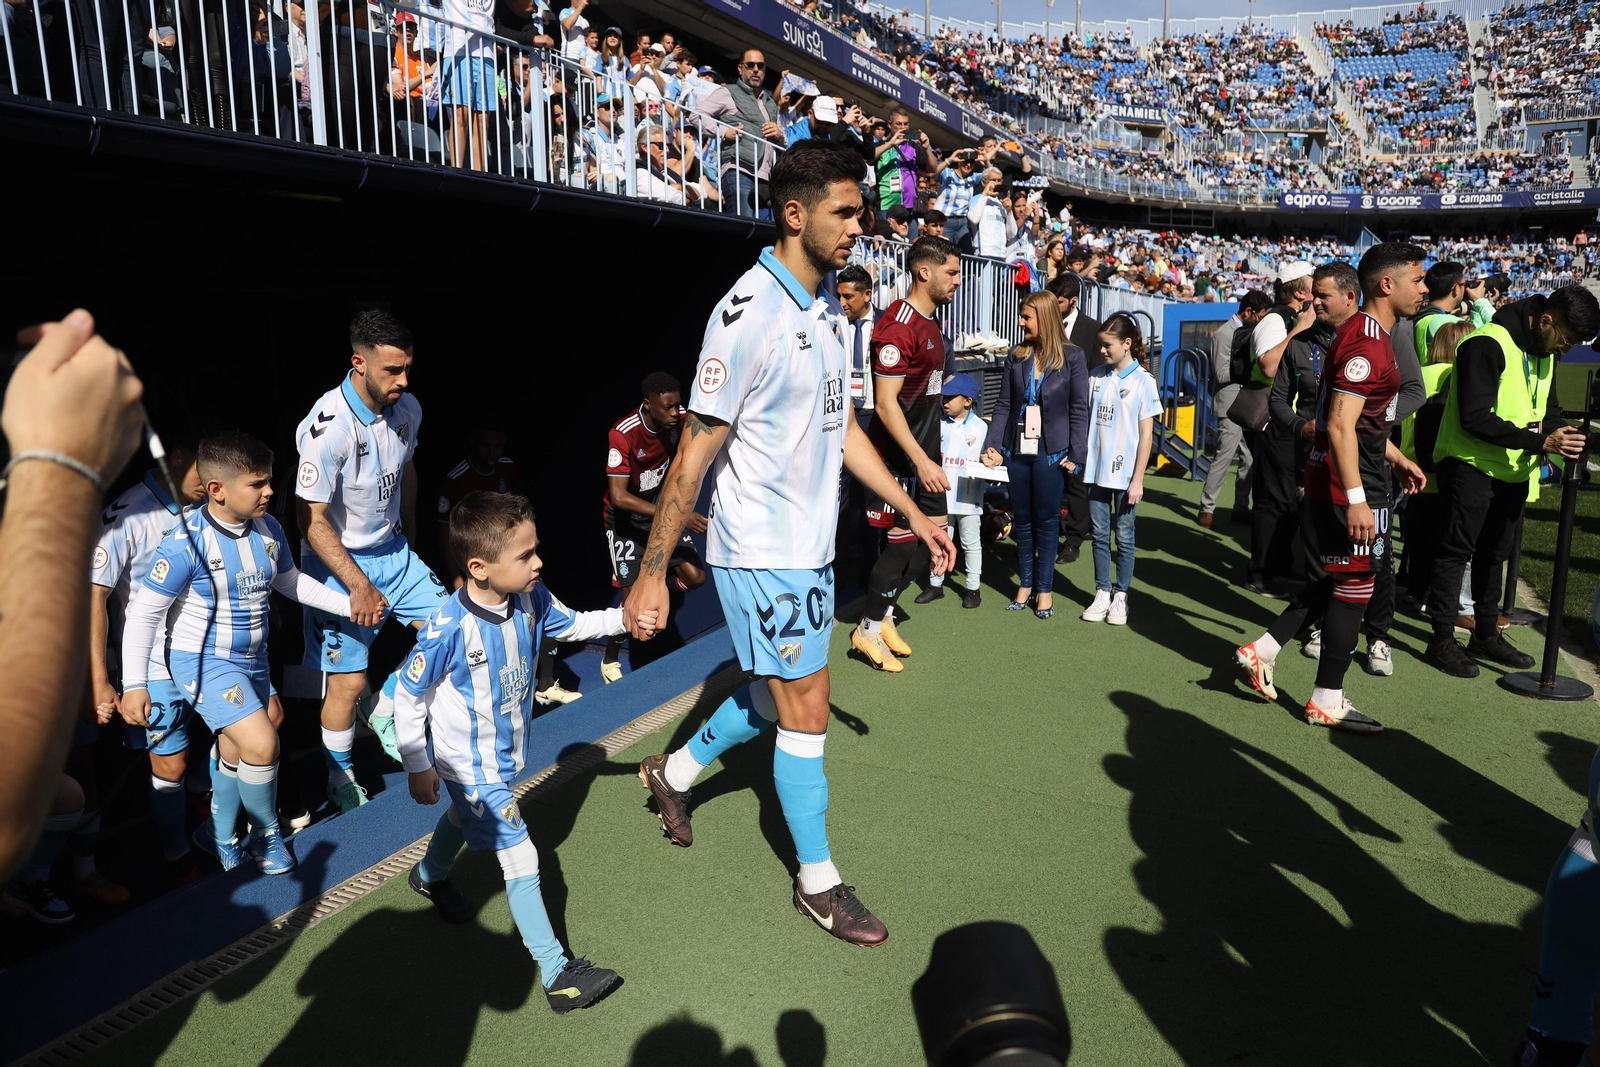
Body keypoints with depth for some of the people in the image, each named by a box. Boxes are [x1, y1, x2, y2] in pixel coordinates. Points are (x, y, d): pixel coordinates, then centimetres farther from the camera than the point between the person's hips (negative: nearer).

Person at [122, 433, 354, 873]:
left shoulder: (268, 529, -5)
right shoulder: (187, 543, -23)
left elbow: (289, 580, 13)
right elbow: (145, 611, -16)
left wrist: (348, 604, 6)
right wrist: (134, 684, -18)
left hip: (252, 659, 7)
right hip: (203, 660, -7)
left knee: (236, 756, 20)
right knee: (261, 742, -21)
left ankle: (221, 838, 44)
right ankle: (266, 833, 5)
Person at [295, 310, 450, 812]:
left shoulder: (407, 408, -6)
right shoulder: (328, 426, -28)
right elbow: (312, 519, -23)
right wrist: (360, 585, -25)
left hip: (394, 550, 7)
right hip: (339, 563, -7)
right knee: (349, 681, -2)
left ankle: (385, 711, 23)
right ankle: (341, 780, 23)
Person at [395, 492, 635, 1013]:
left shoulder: (531, 599, -17)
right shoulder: (449, 629, -34)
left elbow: (575, 624, 3)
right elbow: (408, 697, -20)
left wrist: (624, 616, -14)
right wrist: (418, 767, -13)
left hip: (506, 751, 7)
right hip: (470, 765, -7)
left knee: (464, 817, 34)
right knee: (520, 859, -6)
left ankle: (430, 875, 66)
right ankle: (556, 973, 6)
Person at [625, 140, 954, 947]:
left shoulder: (824, 309, 8)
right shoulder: (749, 311, -19)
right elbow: (695, 451, -19)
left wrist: (912, 513, 16)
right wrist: (652, 574, -17)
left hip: (810, 546, 9)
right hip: (762, 552, -9)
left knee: (775, 694, 19)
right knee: (805, 712, 2)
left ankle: (674, 773, 43)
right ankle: (818, 882, 21)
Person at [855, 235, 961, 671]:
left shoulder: (930, 322, 12)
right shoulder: (898, 327, -19)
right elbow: (885, 404, -24)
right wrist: (922, 461, -26)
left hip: (924, 449, 10)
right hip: (899, 454, -10)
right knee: (904, 538, -3)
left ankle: (884, 613, 25)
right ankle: (868, 629, 13)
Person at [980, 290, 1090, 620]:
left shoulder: (1072, 357, -4)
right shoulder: (1017, 357, 5)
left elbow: (1079, 409, -5)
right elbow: (1003, 405, 6)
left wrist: (1075, 454, -10)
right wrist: (992, 445, -2)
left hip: (1050, 452, -3)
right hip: (1017, 450, 4)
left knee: (1046, 521, 5)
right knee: (1023, 519, 11)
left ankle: (1045, 588, 16)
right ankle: (1025, 584, 23)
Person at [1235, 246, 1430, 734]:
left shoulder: (1359, 334, 14)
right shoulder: (1367, 342, -19)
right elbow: (1340, 427, -25)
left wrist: (1397, 459, 26)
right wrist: (1356, 500, -27)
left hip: (1328, 482, 10)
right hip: (1351, 489, -10)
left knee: (1339, 579, 19)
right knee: (1354, 586, 1)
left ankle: (1262, 650, 20)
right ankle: (1327, 701, 12)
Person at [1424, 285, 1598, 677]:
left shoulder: (1544, 353, 11)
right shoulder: (1487, 345, -19)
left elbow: (1547, 410, 20)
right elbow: (1476, 418, -25)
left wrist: (1560, 437, -2)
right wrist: (1540, 442, -28)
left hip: (1512, 469, 9)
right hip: (1470, 465, -9)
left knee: (1493, 554, 16)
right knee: (1455, 551, -3)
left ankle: (1486, 636, 26)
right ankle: (1442, 640, 4)